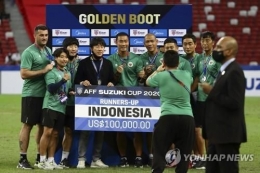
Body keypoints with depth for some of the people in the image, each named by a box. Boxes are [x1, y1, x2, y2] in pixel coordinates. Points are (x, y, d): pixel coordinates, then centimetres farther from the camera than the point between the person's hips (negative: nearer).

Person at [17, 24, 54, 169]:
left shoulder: (48, 51, 13)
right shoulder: (29, 52, -10)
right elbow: (24, 74, -18)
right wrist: (43, 71, -19)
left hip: (45, 94, 7)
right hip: (31, 94, -7)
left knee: (43, 126, 10)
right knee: (28, 125, -4)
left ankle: (40, 157, 17)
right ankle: (23, 159, -2)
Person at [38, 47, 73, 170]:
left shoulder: (67, 73, 16)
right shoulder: (51, 72, -7)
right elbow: (51, 88, -18)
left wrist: (71, 92, 6)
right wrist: (63, 80, -24)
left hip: (61, 108, 7)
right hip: (50, 106, -7)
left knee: (55, 134, 7)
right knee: (47, 132, -10)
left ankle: (51, 161, 11)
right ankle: (42, 161, -7)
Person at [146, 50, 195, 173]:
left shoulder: (161, 76, 0)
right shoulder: (187, 75, 11)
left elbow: (148, 81, 22)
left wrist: (158, 71, 38)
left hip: (168, 118, -3)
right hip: (187, 118, 3)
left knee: (159, 152, 3)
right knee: (184, 154, 7)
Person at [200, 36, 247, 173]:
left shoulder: (234, 72, -15)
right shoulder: (224, 70, 16)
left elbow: (234, 102, -23)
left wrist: (211, 92, -15)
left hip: (228, 133, -10)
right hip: (218, 133, 10)